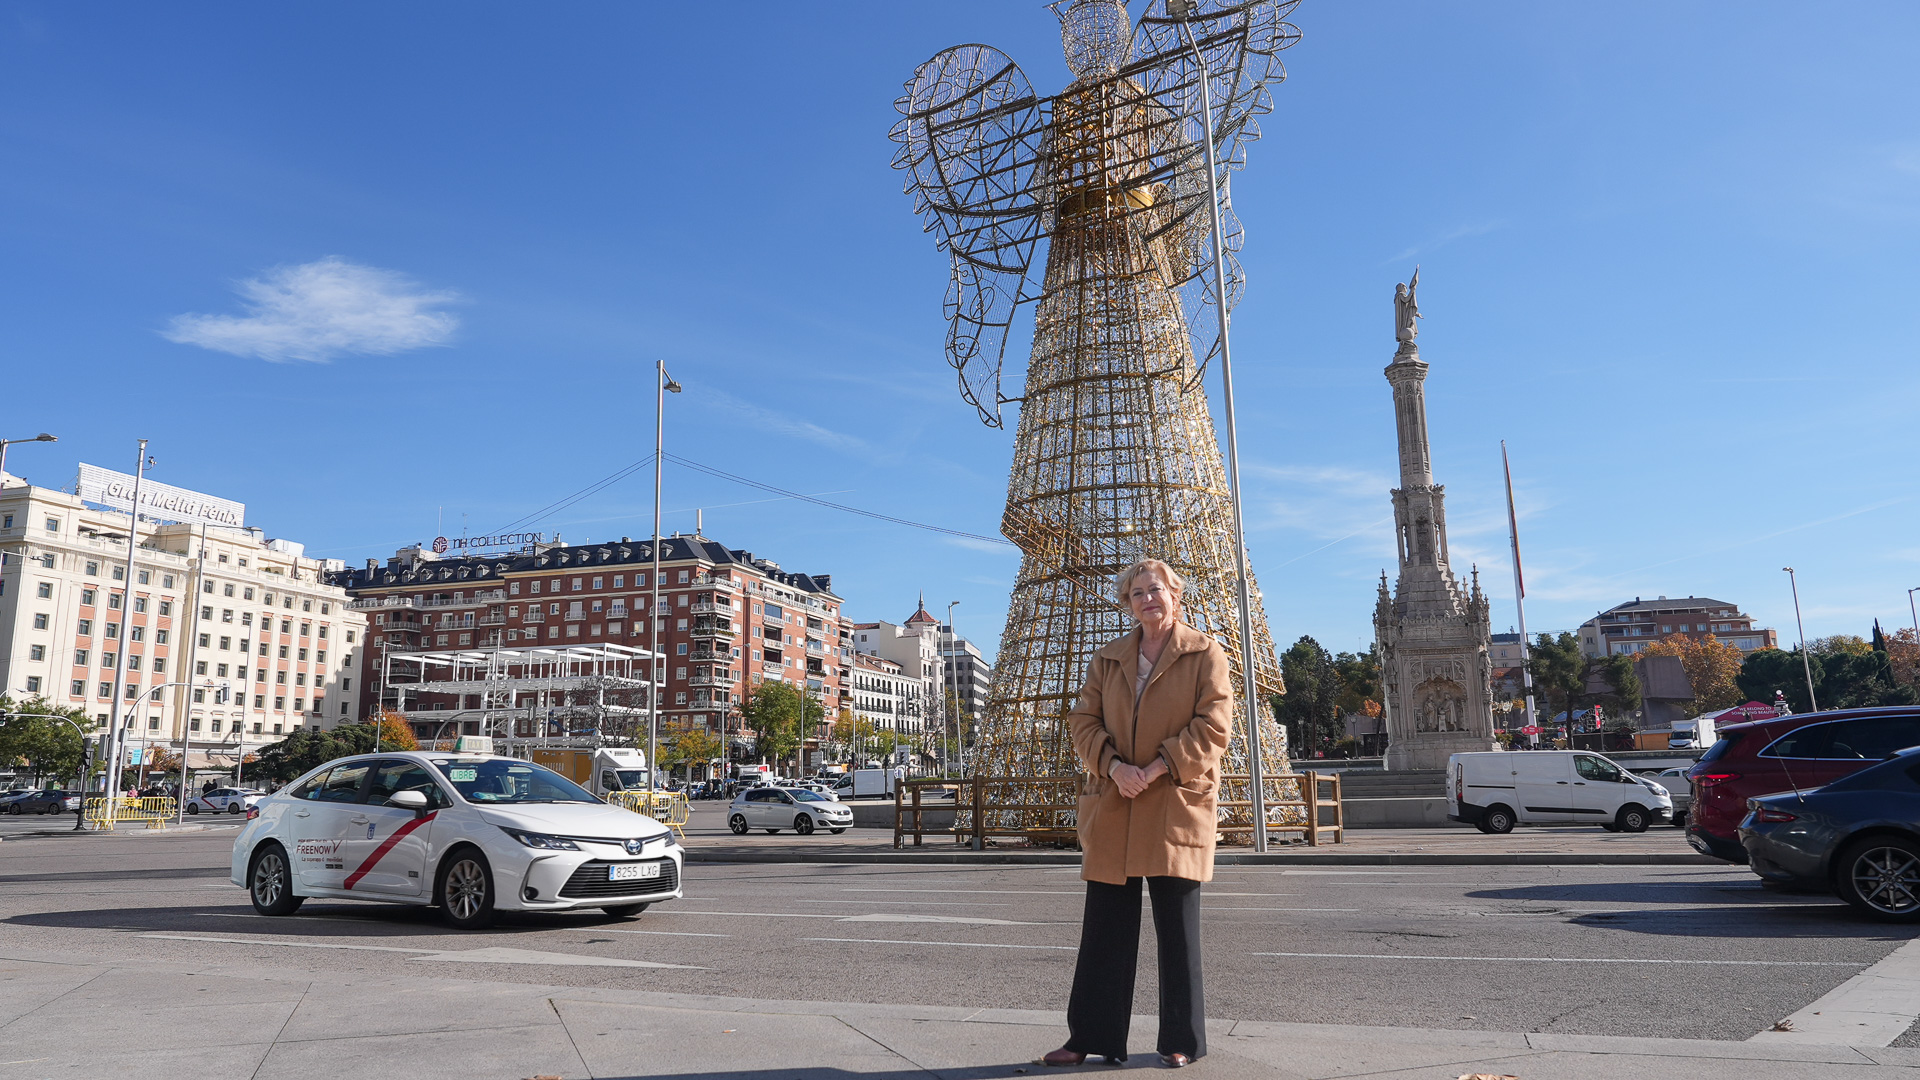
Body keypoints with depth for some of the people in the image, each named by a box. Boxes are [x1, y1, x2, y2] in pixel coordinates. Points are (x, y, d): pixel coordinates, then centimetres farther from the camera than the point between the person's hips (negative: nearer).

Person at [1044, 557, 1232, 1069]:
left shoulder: (1206, 653, 2)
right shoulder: (1107, 659, 14)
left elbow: (1214, 724, -7)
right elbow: (1083, 719, 8)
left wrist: (1157, 768, -15)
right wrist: (1113, 765, -11)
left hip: (1177, 805, -3)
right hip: (1112, 807, 3)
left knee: (1178, 926, 5)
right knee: (1104, 927, 6)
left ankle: (1181, 1040, 19)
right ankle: (1090, 1037, 16)